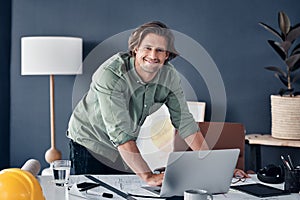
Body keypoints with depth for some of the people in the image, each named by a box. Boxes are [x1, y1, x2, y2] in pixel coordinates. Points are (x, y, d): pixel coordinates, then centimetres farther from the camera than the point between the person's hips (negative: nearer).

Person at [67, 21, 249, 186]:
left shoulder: (169, 76, -14)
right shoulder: (111, 74, -31)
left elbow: (185, 122, -10)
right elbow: (119, 132, -37)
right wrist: (148, 176, -44)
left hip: (127, 149, 5)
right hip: (90, 143, -4)